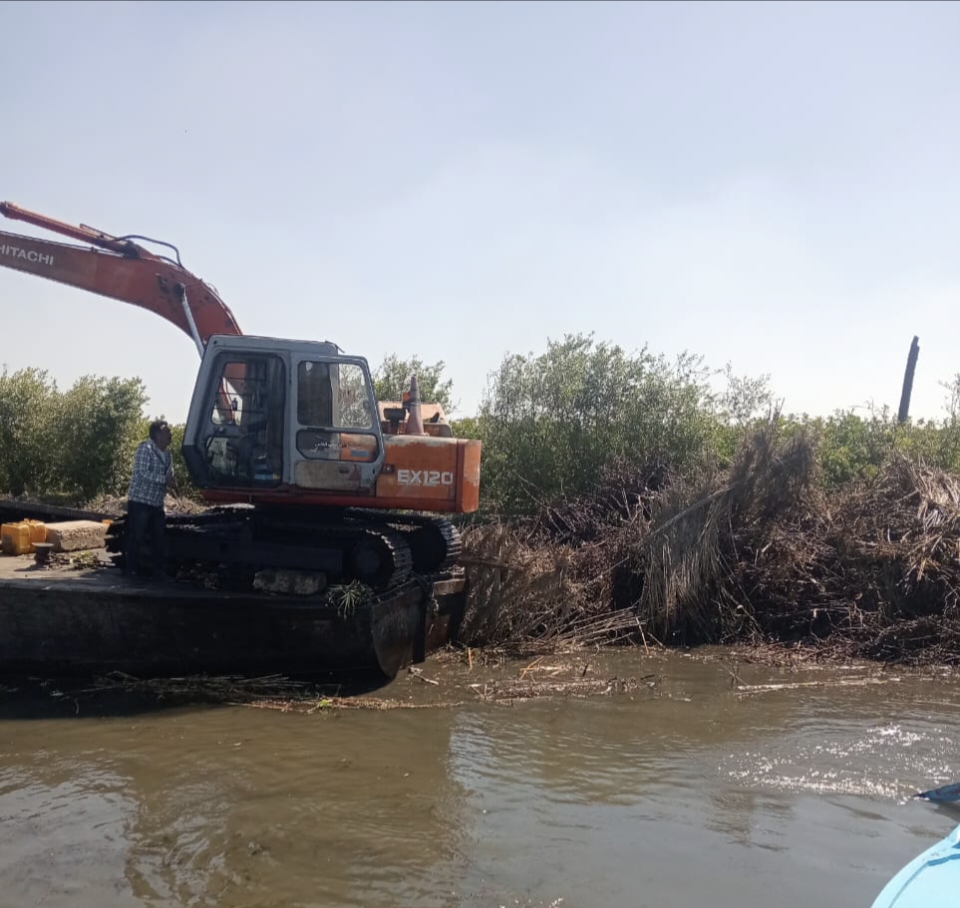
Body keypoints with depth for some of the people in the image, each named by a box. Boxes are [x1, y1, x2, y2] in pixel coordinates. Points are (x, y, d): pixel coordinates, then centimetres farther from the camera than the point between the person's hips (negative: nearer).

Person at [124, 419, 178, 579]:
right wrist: (165, 479, -25)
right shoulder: (145, 448, -13)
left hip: (157, 503, 8)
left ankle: (160, 571, 15)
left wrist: (171, 481, -7)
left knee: (159, 538, 9)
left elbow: (169, 475, 17)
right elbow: (143, 473, -22)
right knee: (136, 538, -2)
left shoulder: (167, 454, 11)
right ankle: (132, 571, 5)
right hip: (139, 501, -8)